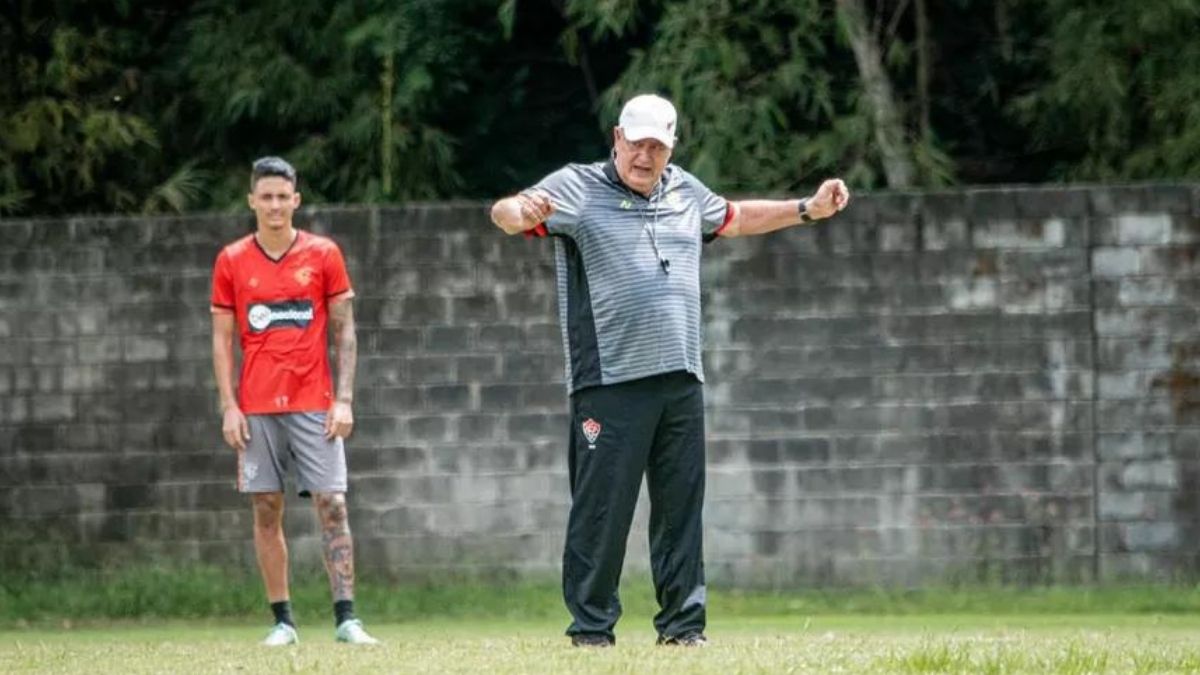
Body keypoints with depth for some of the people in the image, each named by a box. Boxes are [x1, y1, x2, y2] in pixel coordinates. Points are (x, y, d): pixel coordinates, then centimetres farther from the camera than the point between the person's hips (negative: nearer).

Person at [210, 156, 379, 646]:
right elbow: (222, 338, 7)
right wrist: (228, 406, -2)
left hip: (314, 405, -1)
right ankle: (282, 621, 5)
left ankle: (346, 618, -9)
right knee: (266, 513, 1)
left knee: (332, 506, -7)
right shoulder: (232, 261, 6)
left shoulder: (324, 255, 3)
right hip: (257, 409, 1)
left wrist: (344, 399, -4)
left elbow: (344, 332, 4)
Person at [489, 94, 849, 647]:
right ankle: (590, 628, 1)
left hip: (681, 381, 5)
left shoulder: (685, 192, 17)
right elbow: (506, 212, -17)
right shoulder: (577, 188, -2)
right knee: (602, 509, -6)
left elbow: (736, 218, 35)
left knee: (681, 508, 7)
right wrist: (522, 213, -41)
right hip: (609, 381, -5)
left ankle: (682, 623, 13)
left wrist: (807, 210, 31)